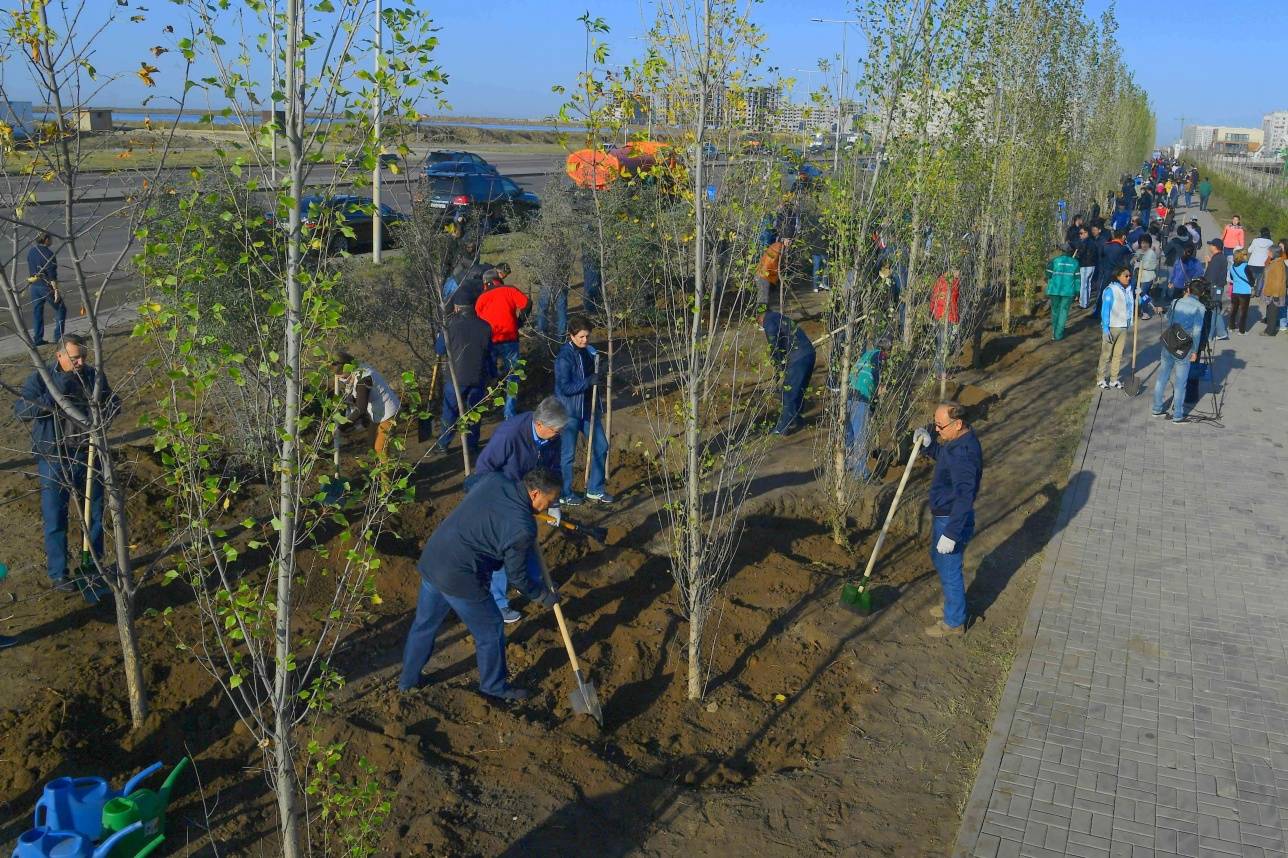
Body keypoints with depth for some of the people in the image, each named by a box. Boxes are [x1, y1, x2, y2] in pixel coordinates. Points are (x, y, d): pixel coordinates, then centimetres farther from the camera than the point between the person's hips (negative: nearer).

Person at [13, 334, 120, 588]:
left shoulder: (94, 375, 0)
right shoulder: (40, 377, -8)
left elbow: (114, 404, 9)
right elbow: (20, 410, -15)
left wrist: (105, 411, -15)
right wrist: (53, 394, -28)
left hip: (87, 456, 3)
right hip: (54, 460, -3)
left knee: (95, 513, 14)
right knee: (55, 520, 4)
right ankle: (57, 574, 17)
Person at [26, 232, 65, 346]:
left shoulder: (31, 251, 8)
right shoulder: (48, 253, -16)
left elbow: (30, 270, 16)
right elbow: (52, 274, -19)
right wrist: (56, 290, -17)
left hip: (34, 286, 7)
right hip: (46, 286, -7)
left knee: (37, 312, 12)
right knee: (60, 309, 6)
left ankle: (37, 338, 14)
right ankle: (58, 336, 2)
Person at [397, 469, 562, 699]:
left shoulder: (494, 480, -4)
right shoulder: (523, 528, -21)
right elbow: (517, 576, -8)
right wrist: (542, 595, 11)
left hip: (431, 560, 8)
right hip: (460, 580, -8)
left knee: (424, 624, 26)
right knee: (490, 632, 16)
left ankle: (408, 680, 45)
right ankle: (494, 686, 36)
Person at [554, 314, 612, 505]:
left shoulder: (590, 351, 4)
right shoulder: (564, 357, -18)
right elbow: (565, 388, -22)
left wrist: (601, 370, -7)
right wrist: (590, 381, -28)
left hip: (589, 408, 8)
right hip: (570, 411, -7)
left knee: (601, 447, 12)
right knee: (567, 454, 2)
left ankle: (595, 489, 26)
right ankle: (564, 494, 17)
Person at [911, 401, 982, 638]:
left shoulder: (963, 453, -31)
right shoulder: (956, 440, 0)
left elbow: (964, 498, -32)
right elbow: (942, 455, 22)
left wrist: (951, 533, -31)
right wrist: (928, 443, 1)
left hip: (952, 520, -10)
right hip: (942, 515, 10)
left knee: (949, 570, 7)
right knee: (938, 559, 27)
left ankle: (954, 622, 26)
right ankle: (952, 605, 47)